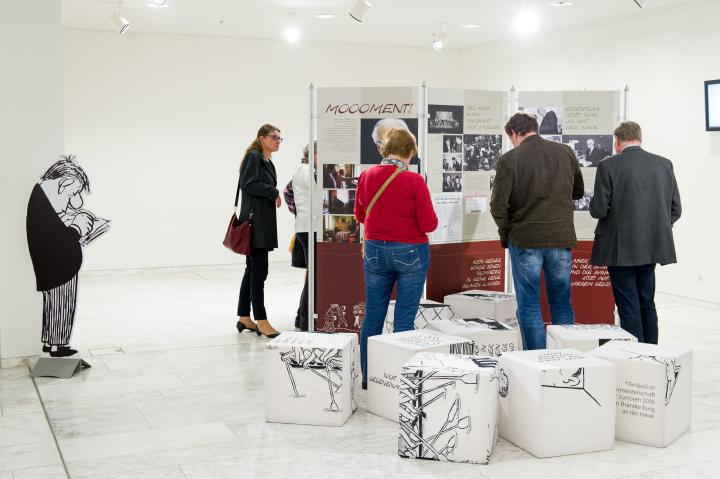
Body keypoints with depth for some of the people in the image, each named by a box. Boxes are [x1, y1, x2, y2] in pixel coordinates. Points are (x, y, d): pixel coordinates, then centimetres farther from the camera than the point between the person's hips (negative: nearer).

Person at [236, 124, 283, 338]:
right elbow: (247, 184, -17)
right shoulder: (253, 157, -8)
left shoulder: (268, 161, 19)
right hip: (255, 222, -10)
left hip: (263, 223, 10)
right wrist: (273, 192, -11)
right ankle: (261, 322, -4)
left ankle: (244, 319, 20)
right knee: (259, 271, -8)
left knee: (253, 270, 12)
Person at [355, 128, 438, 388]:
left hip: (375, 251, 4)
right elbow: (429, 224, -12)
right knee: (404, 318, 4)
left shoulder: (366, 176, -2)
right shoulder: (414, 181, -14)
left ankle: (368, 376, 20)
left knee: (372, 315, 11)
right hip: (410, 253, -4)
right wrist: (432, 217, 8)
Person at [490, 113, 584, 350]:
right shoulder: (565, 152, 3)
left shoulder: (509, 159, -10)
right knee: (562, 304, 14)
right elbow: (578, 192, 15)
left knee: (529, 306, 6)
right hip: (562, 238, 4)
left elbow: (498, 205, -12)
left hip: (525, 240, -3)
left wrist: (506, 233, 4)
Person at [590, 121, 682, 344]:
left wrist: (594, 203, 8)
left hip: (620, 249, -5)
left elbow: (599, 210, -14)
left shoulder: (608, 166, -12)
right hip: (652, 247, 5)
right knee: (647, 304, 17)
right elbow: (675, 209, 4)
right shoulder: (664, 164, 3)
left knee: (629, 307, 2)